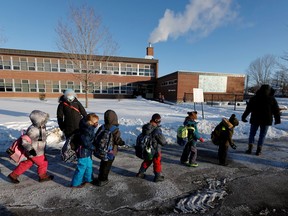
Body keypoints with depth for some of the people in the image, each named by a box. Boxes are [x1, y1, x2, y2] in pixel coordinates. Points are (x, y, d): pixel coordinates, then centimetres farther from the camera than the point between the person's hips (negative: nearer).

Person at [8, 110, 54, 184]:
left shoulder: (40, 127, -2)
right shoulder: (33, 130, -30)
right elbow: (25, 141, -25)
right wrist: (30, 149, -29)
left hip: (38, 150, 9)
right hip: (35, 152, -9)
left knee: (27, 163, 24)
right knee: (43, 163, 8)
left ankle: (13, 175, 38)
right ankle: (43, 176, 30)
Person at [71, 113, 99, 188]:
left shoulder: (90, 129, 3)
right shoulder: (85, 131, -27)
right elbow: (86, 143, -27)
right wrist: (94, 147, -18)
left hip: (87, 152, 10)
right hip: (83, 152, -10)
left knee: (89, 165, 23)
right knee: (81, 167, 6)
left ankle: (89, 179, 42)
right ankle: (75, 183, 24)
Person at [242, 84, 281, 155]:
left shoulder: (254, 98, -1)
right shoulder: (272, 99, -1)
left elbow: (248, 109, 0)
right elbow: (276, 111, 4)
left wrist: (244, 117, 5)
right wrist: (277, 119, 14)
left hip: (255, 119, 0)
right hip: (266, 120, 0)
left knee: (252, 134, 11)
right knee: (262, 135, 8)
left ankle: (250, 148, 7)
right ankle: (258, 150, 9)